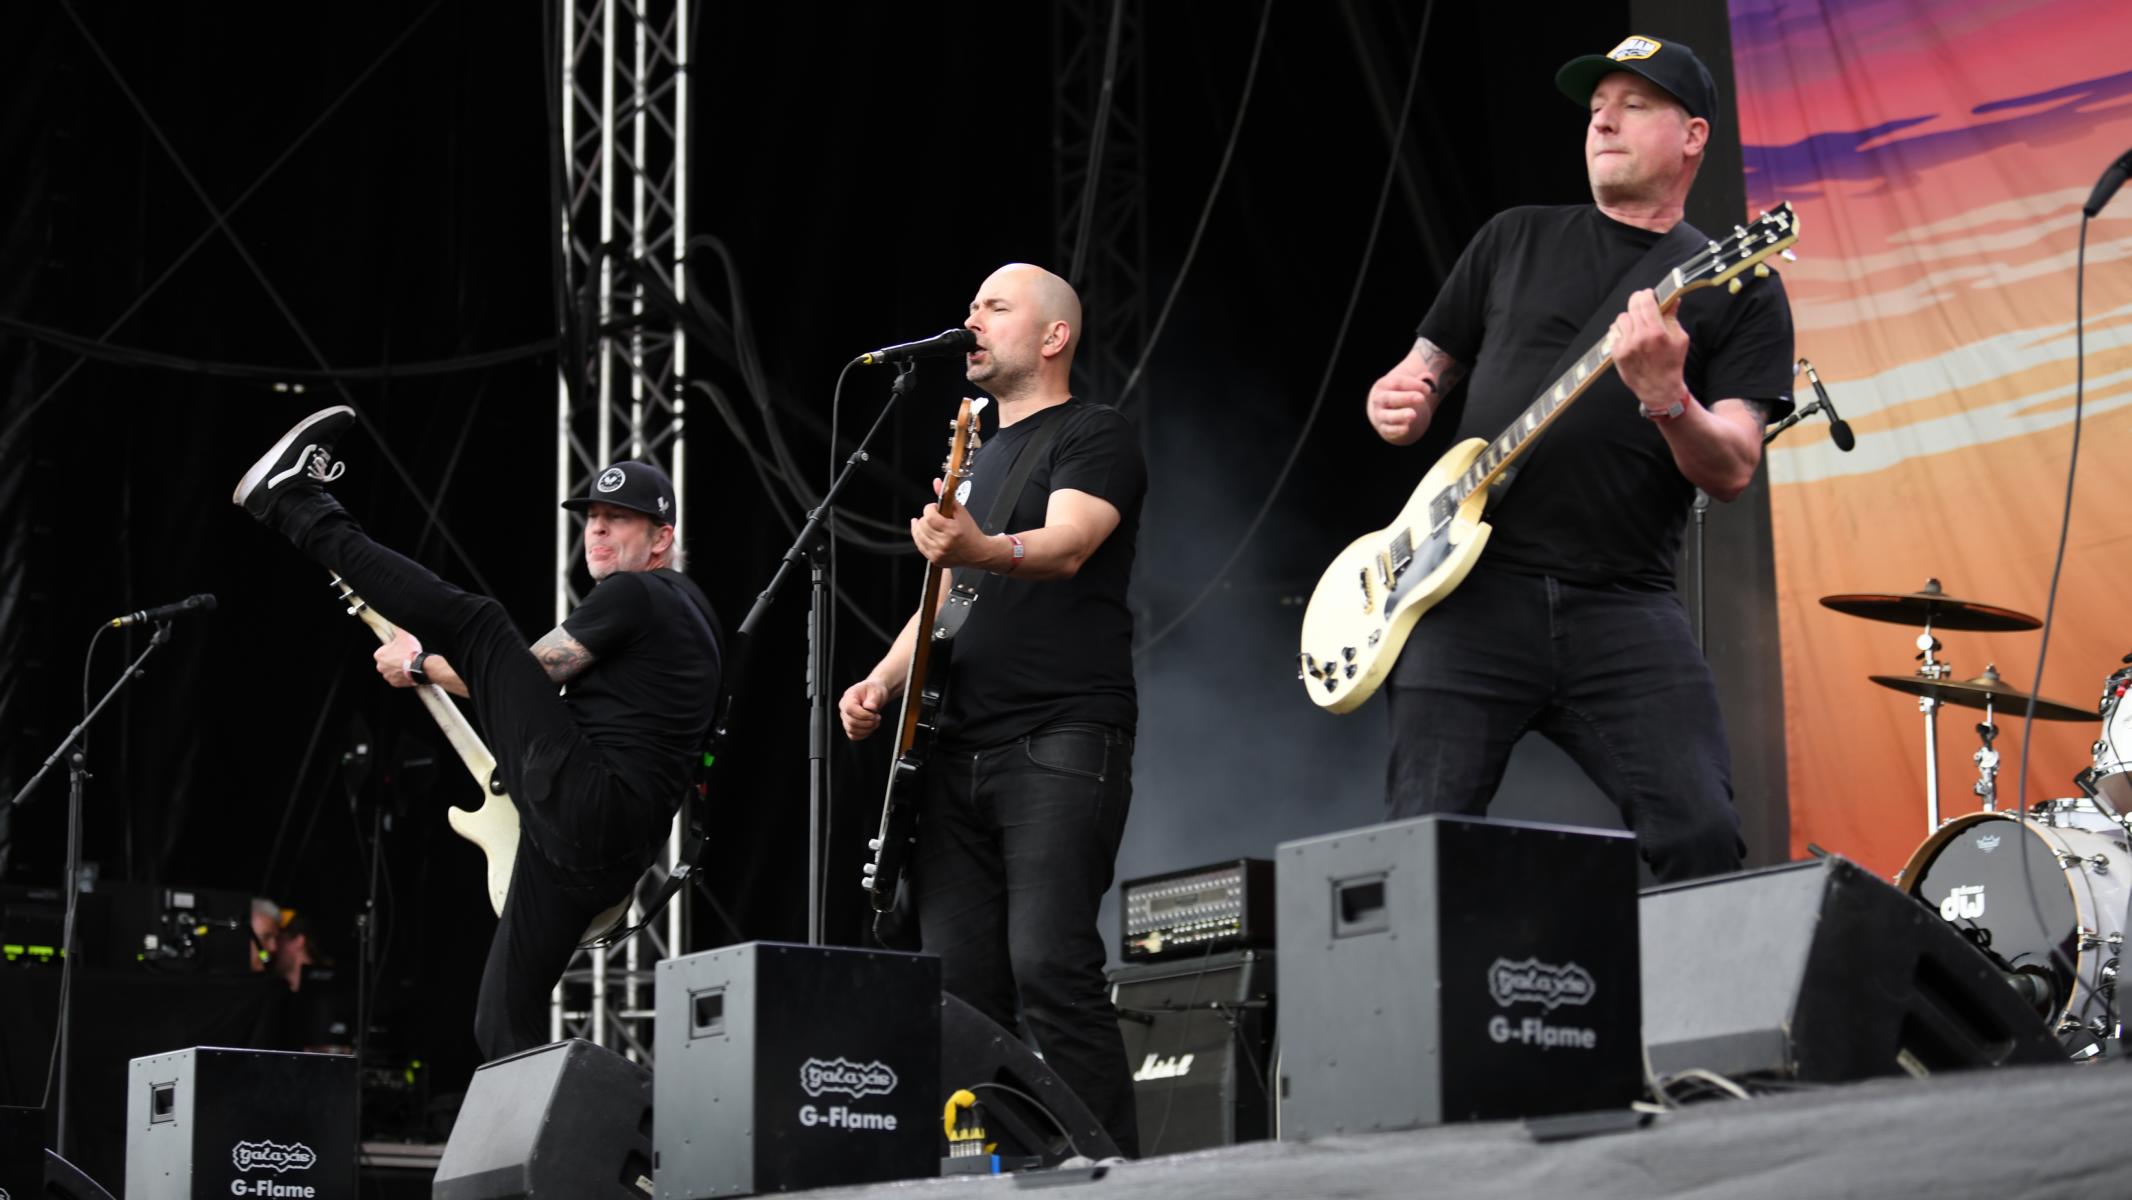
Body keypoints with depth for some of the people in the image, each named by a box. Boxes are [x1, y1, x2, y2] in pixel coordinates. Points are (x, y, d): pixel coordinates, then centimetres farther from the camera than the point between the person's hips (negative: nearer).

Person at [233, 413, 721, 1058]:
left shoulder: (634, 594, -4)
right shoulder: (685, 609, 28)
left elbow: (522, 672, -2)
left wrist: (420, 663, 11)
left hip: (584, 802, -10)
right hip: (604, 852, 10)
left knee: (477, 625, -9)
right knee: (506, 1022, 10)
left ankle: (295, 503, -3)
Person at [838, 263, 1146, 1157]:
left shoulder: (1095, 437, 1)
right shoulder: (978, 458, 25)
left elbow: (1068, 543, -19)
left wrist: (984, 551, -40)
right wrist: (881, 682, 10)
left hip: (1062, 743, -8)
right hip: (959, 751, 8)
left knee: (1048, 964, -19)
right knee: (959, 982, 2)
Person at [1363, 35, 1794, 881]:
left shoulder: (1738, 289, 10)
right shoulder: (1514, 242, 17)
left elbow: (1731, 471, -1)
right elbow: (1422, 377, 22)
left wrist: (1664, 398, -22)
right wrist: (1396, 406, -2)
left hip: (1624, 604, -1)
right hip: (1473, 588, 1)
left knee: (1702, 840, -14)